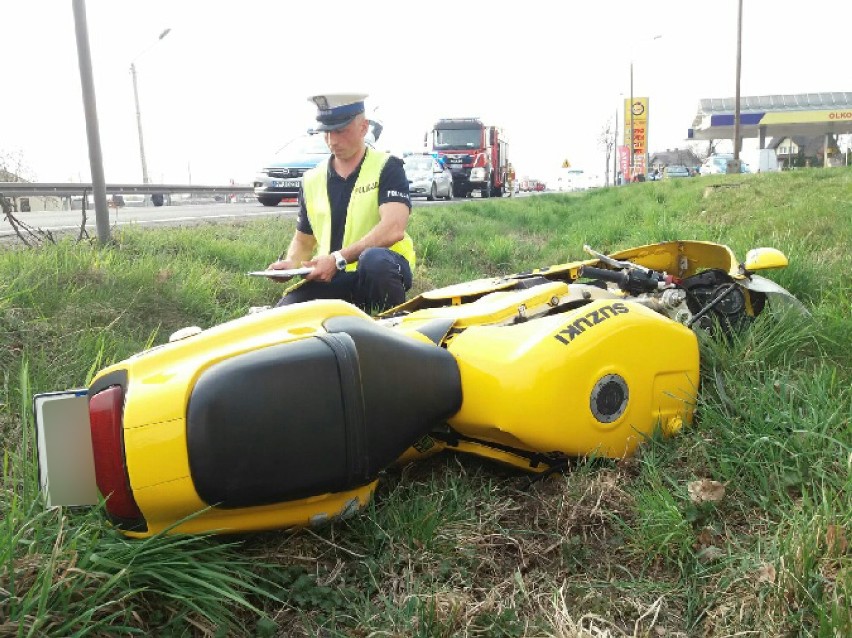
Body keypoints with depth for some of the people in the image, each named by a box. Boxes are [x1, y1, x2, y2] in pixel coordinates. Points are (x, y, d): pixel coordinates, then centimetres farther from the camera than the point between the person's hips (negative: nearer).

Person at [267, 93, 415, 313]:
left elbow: (393, 229, -20)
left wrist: (338, 258, -27)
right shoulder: (312, 180, 11)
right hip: (330, 277, 4)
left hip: (383, 271, -3)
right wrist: (290, 262, -2)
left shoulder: (387, 168, -3)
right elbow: (303, 241, 21)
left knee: (374, 260, -39)